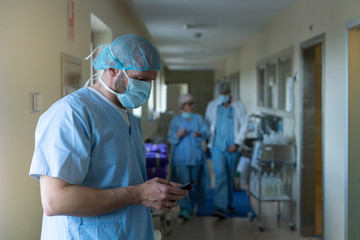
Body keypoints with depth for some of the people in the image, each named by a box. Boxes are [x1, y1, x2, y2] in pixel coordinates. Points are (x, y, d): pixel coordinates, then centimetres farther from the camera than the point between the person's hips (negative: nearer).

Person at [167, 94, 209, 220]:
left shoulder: (198, 118, 8)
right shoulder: (176, 120, 3)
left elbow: (206, 133, 3)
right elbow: (170, 138, 0)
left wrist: (199, 134, -19)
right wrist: (178, 135, -21)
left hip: (196, 156, 3)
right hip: (181, 156, -2)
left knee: (194, 182, 9)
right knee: (183, 183, -12)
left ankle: (191, 206, 24)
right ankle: (185, 210, -17)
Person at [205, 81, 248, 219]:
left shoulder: (238, 107, 1)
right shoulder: (212, 106, 3)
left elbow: (243, 126, 0)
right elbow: (208, 124, 11)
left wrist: (237, 143, -7)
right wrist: (208, 142, 10)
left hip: (233, 148, 1)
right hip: (217, 147, -1)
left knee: (230, 177, 11)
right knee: (220, 176, -13)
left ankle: (228, 203, 29)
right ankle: (220, 207, -18)